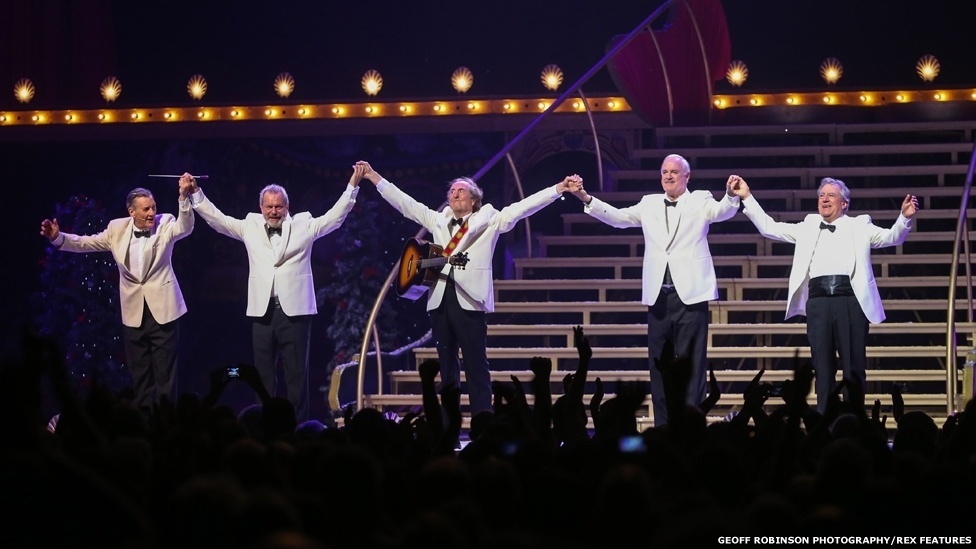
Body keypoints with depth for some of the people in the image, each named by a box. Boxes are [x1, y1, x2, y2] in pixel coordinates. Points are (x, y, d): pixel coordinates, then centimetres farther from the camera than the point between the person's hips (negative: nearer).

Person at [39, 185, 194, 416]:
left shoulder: (165, 224, -4)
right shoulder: (117, 228, 3)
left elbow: (185, 227, -23)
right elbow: (88, 243, 7)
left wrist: (183, 197, -38)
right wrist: (58, 238, -6)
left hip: (162, 310, -3)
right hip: (133, 313, 3)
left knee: (165, 372, 0)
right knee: (139, 374, 10)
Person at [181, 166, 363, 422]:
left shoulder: (303, 224, 6)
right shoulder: (251, 226, 12)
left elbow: (335, 216, 2)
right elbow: (217, 219, 13)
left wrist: (353, 185, -8)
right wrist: (195, 193, 5)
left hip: (295, 311, -3)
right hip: (262, 311, 3)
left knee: (297, 375, -1)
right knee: (263, 375, 6)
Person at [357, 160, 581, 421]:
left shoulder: (489, 220, 8)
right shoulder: (438, 220, 20)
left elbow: (523, 206, 1)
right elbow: (405, 203, 22)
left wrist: (560, 188, -8)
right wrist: (374, 177, 20)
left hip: (469, 299, -5)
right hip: (440, 299, 5)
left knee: (476, 367, -6)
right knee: (447, 367, 9)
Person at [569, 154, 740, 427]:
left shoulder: (700, 201, 4)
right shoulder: (650, 204, 15)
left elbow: (722, 211, -13)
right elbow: (618, 217, 13)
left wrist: (732, 197, -35)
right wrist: (587, 199, 1)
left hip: (690, 294, -4)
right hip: (658, 296, 4)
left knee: (691, 364, -4)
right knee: (659, 364, 6)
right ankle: (662, 427, 11)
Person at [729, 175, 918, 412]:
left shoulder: (859, 226, 13)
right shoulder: (808, 227, 21)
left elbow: (892, 237, 3)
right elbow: (769, 228, 20)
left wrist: (905, 217, -17)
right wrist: (747, 197, 13)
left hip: (850, 300, -2)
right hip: (818, 301, 2)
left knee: (854, 366, -2)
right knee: (823, 366, 3)